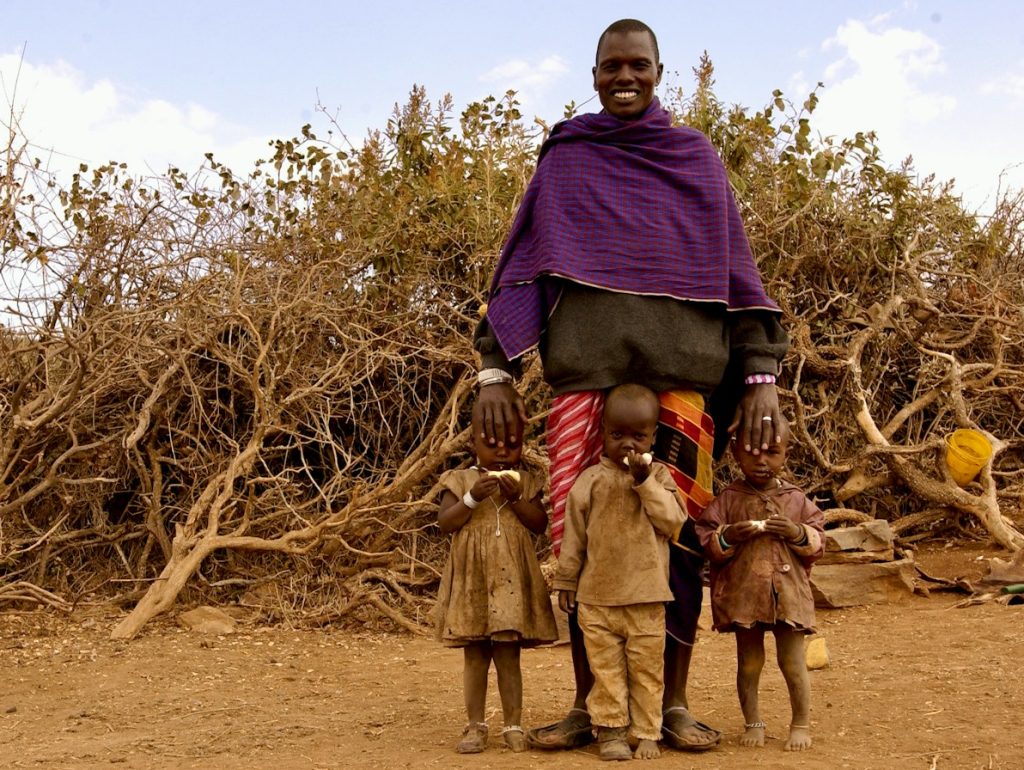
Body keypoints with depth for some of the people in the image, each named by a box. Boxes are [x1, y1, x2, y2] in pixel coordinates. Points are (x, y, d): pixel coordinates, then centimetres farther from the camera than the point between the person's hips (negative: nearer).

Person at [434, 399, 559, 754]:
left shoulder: (525, 482, 5)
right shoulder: (460, 480, 1)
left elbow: (540, 525, -1)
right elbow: (445, 523, -6)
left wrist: (516, 498, -14)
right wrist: (473, 497, -18)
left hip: (511, 580, 0)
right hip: (472, 579, 0)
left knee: (508, 654, 4)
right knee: (475, 655, 7)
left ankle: (513, 725, 12)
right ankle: (476, 725, 16)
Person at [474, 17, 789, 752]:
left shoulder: (697, 158, 14)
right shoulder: (563, 161, 14)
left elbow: (735, 269, 11)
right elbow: (521, 267, 10)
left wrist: (761, 375, 2)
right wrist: (496, 368, 0)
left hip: (682, 369, 0)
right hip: (585, 367, 1)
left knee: (677, 532, -5)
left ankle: (675, 704, 7)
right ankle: (588, 704, 8)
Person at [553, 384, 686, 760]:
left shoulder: (659, 476, 2)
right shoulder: (591, 480, 1)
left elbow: (673, 521, -11)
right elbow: (574, 534, 6)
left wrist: (645, 482, -17)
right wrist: (566, 580, 7)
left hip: (646, 596, 0)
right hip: (597, 595, 0)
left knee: (647, 668, 7)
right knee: (606, 667, 6)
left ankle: (647, 733, 18)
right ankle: (610, 730, 15)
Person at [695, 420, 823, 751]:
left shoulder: (796, 499, 5)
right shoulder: (728, 499, 0)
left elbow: (819, 542, 7)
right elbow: (706, 544, 0)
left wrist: (798, 533, -12)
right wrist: (728, 536, -18)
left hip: (788, 593, 1)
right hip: (742, 594, 0)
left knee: (793, 662, 5)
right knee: (749, 662, 10)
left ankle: (801, 724, 22)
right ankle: (752, 722, 27)